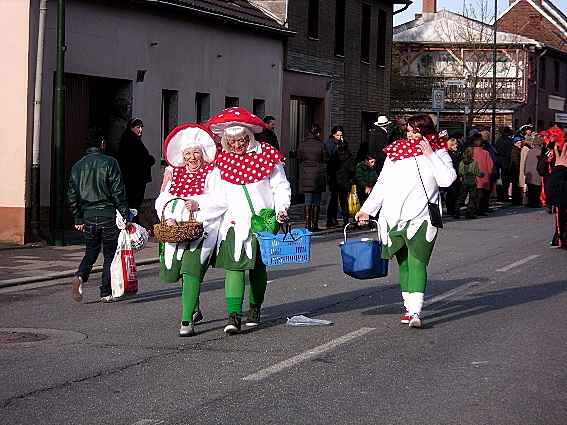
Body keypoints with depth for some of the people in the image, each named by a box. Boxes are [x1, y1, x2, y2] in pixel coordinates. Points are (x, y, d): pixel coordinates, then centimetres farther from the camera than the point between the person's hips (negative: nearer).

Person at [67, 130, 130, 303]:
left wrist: (78, 219, 14)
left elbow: (72, 194, 7)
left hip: (88, 216, 4)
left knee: (90, 252, 16)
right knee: (110, 254, 8)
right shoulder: (109, 162, -7)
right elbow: (118, 191, -11)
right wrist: (125, 215, -6)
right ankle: (106, 293, 8)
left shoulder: (78, 165, 7)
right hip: (108, 215, -4)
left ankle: (80, 276, -12)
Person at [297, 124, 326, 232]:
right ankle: (315, 224, 8)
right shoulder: (320, 145, -8)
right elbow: (325, 160, -3)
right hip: (318, 174, -2)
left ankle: (308, 224, 2)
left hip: (305, 175, 2)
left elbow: (299, 158, 6)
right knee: (316, 201, 7)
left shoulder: (302, 145, -2)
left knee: (308, 201, 7)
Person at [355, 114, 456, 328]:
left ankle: (415, 312, -23)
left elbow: (447, 180, -12)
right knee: (403, 263, 8)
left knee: (417, 263, -15)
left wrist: (430, 155, -10)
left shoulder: (438, 153, 4)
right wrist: (367, 209, 16)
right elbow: (382, 184, 20)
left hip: (421, 218, -4)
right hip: (394, 218, 5)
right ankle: (408, 305, 18)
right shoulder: (395, 152, 15)